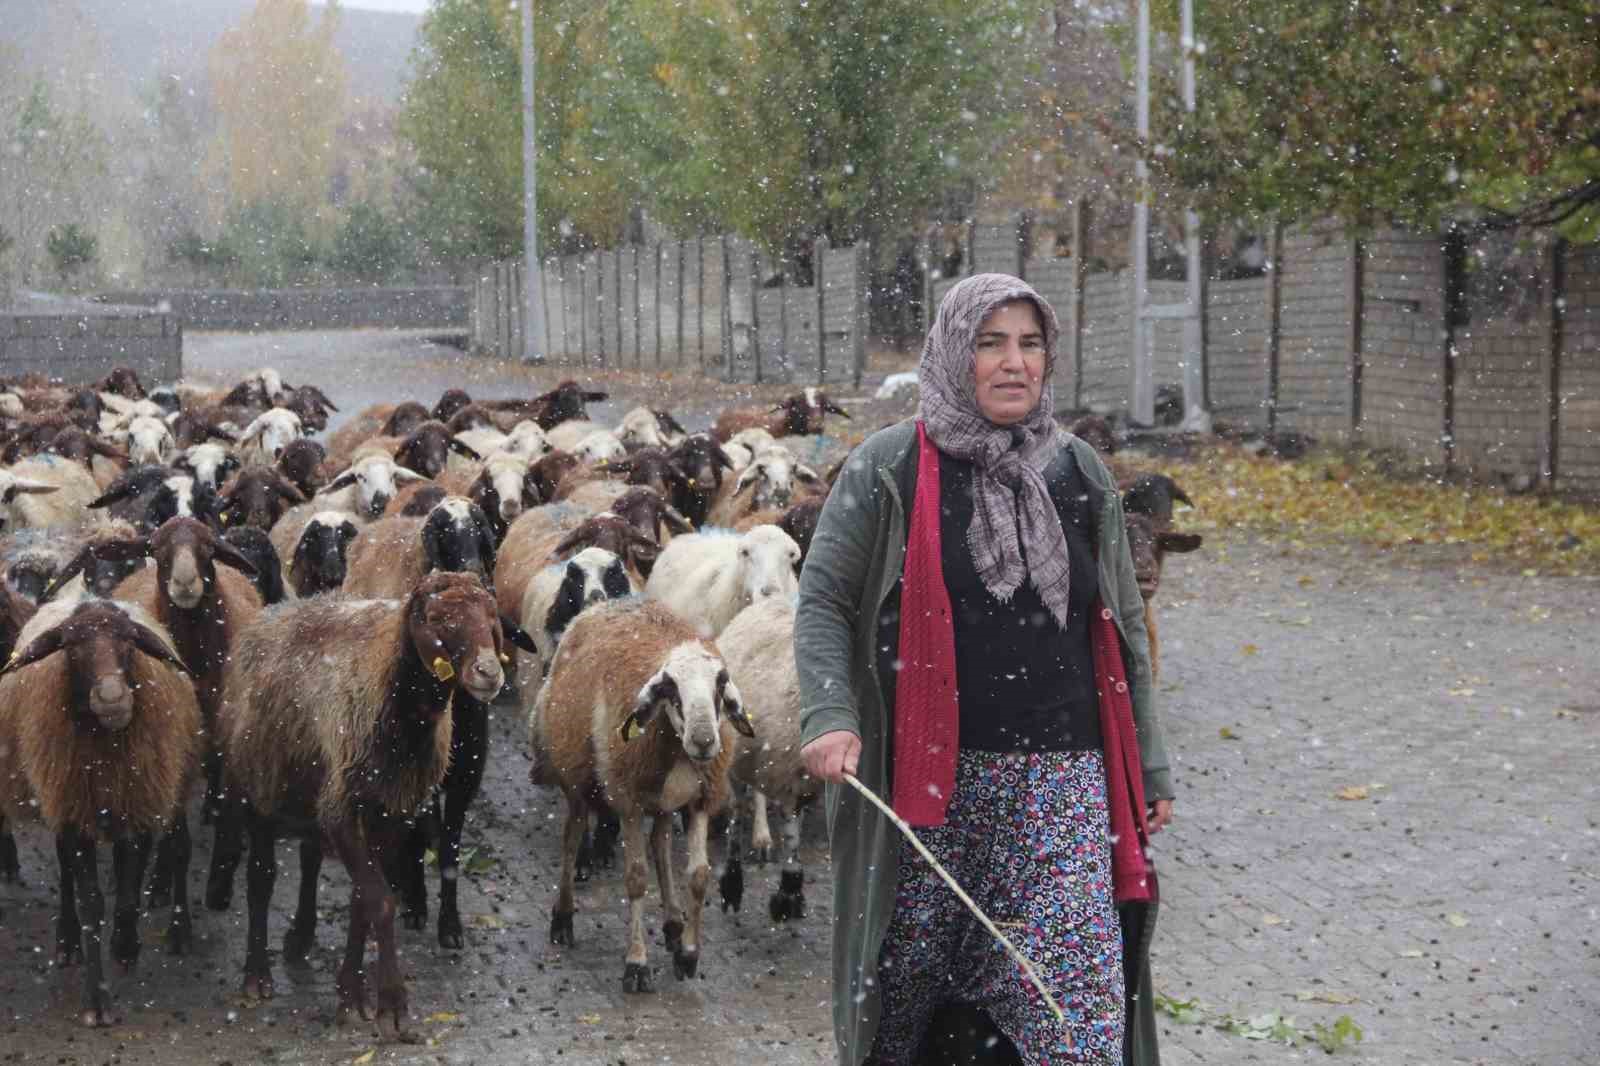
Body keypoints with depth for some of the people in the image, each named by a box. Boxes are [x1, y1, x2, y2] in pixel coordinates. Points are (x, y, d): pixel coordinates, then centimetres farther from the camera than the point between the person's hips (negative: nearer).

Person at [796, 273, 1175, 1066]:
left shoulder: (1079, 474, 11)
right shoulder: (887, 469, 0)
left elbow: (1123, 627, 16)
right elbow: (821, 601, -1)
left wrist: (1148, 766, 16)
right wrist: (831, 717, -17)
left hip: (1063, 781, 2)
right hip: (930, 780, -2)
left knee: (1076, 1000, -9)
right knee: (904, 979, 7)